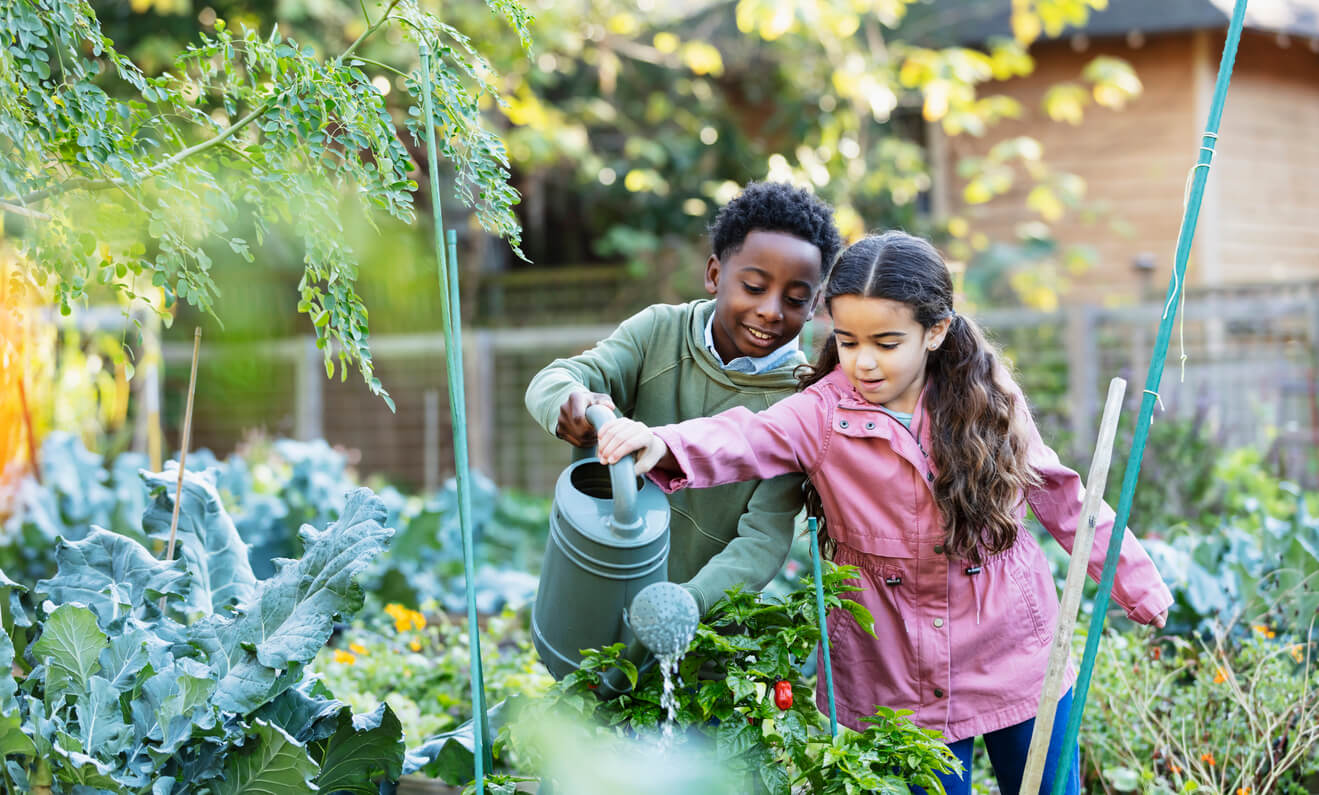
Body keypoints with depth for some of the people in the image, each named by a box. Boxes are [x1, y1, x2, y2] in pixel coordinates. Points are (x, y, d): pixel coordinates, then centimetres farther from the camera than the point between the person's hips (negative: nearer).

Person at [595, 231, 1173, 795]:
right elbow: (746, 440, -29)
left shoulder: (986, 402, -5)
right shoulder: (824, 413, -10)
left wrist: (1135, 583, 15)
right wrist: (662, 445, -50)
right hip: (900, 684, -1)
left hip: (1017, 661, 1)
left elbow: (1061, 500, 8)